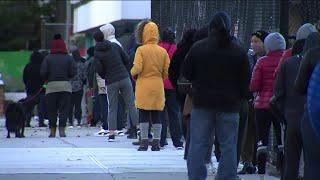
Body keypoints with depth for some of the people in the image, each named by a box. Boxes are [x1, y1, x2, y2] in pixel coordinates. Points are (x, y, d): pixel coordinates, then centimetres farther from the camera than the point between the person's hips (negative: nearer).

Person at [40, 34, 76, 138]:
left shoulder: (48, 58, -1)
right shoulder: (69, 58, 1)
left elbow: (43, 72, -6)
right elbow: (73, 72, -3)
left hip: (51, 86, 0)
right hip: (65, 85, 0)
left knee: (51, 109, 8)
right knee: (64, 109, 4)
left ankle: (52, 131, 9)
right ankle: (62, 130, -5)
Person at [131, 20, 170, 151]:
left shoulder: (141, 50, -9)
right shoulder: (162, 51, 2)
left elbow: (137, 68, -17)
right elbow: (167, 71, 2)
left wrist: (133, 73, 4)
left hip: (143, 87, -3)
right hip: (158, 86, 3)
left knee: (144, 115, 3)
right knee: (156, 116, 8)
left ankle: (144, 141, 1)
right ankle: (156, 142, 7)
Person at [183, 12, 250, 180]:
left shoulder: (198, 47, -3)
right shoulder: (239, 52, -1)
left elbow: (187, 73, 4)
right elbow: (245, 81, 2)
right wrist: (241, 97, 17)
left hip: (202, 103, 0)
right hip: (229, 105, 0)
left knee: (198, 144, 4)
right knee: (228, 146, 5)